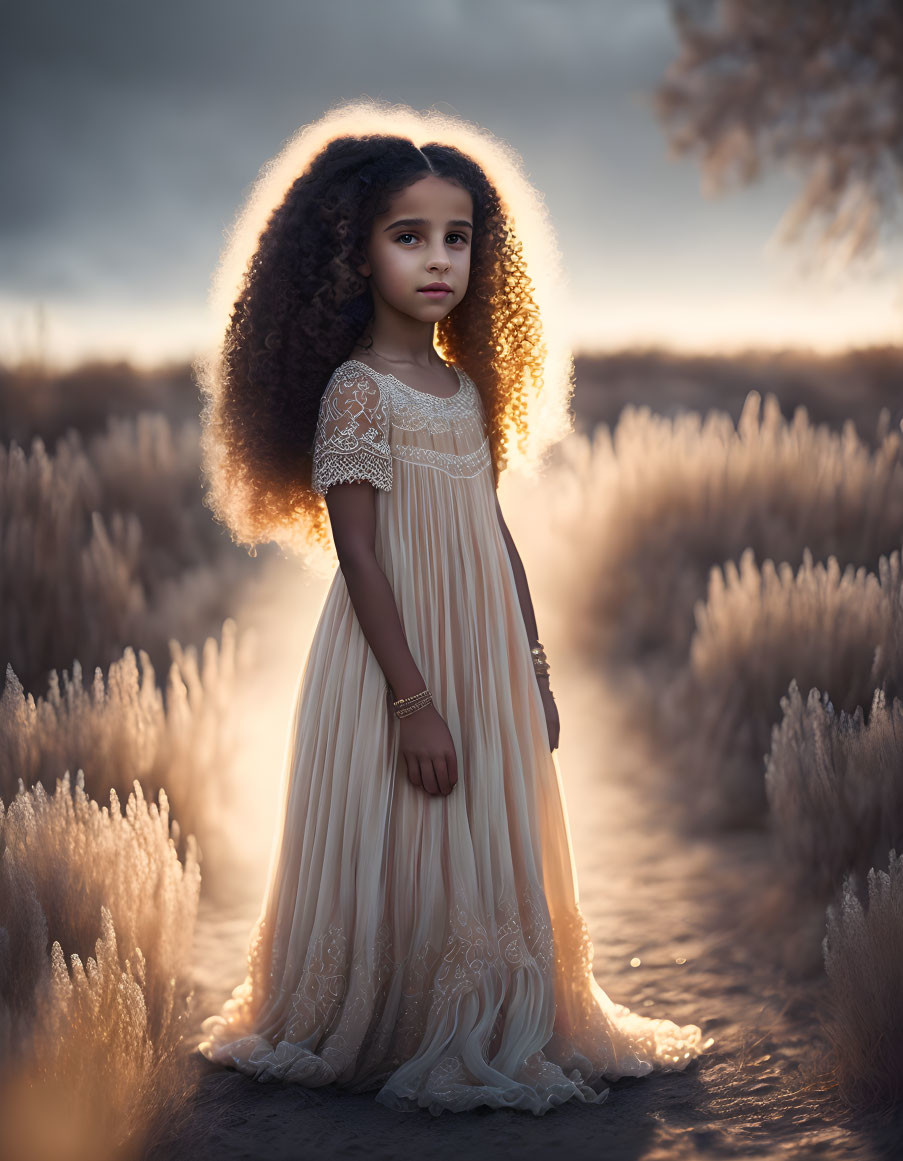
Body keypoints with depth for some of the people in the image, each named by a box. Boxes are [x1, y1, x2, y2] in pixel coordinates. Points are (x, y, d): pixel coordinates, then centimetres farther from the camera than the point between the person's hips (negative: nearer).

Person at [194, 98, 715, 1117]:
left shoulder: (467, 385, 8)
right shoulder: (356, 390, -13)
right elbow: (358, 557, -17)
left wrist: (533, 667, 14)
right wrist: (414, 700, -20)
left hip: (486, 661, 7)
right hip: (396, 661, -7)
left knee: (490, 858, 15)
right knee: (399, 863, 2)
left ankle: (494, 1034, 31)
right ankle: (384, 1045, 20)